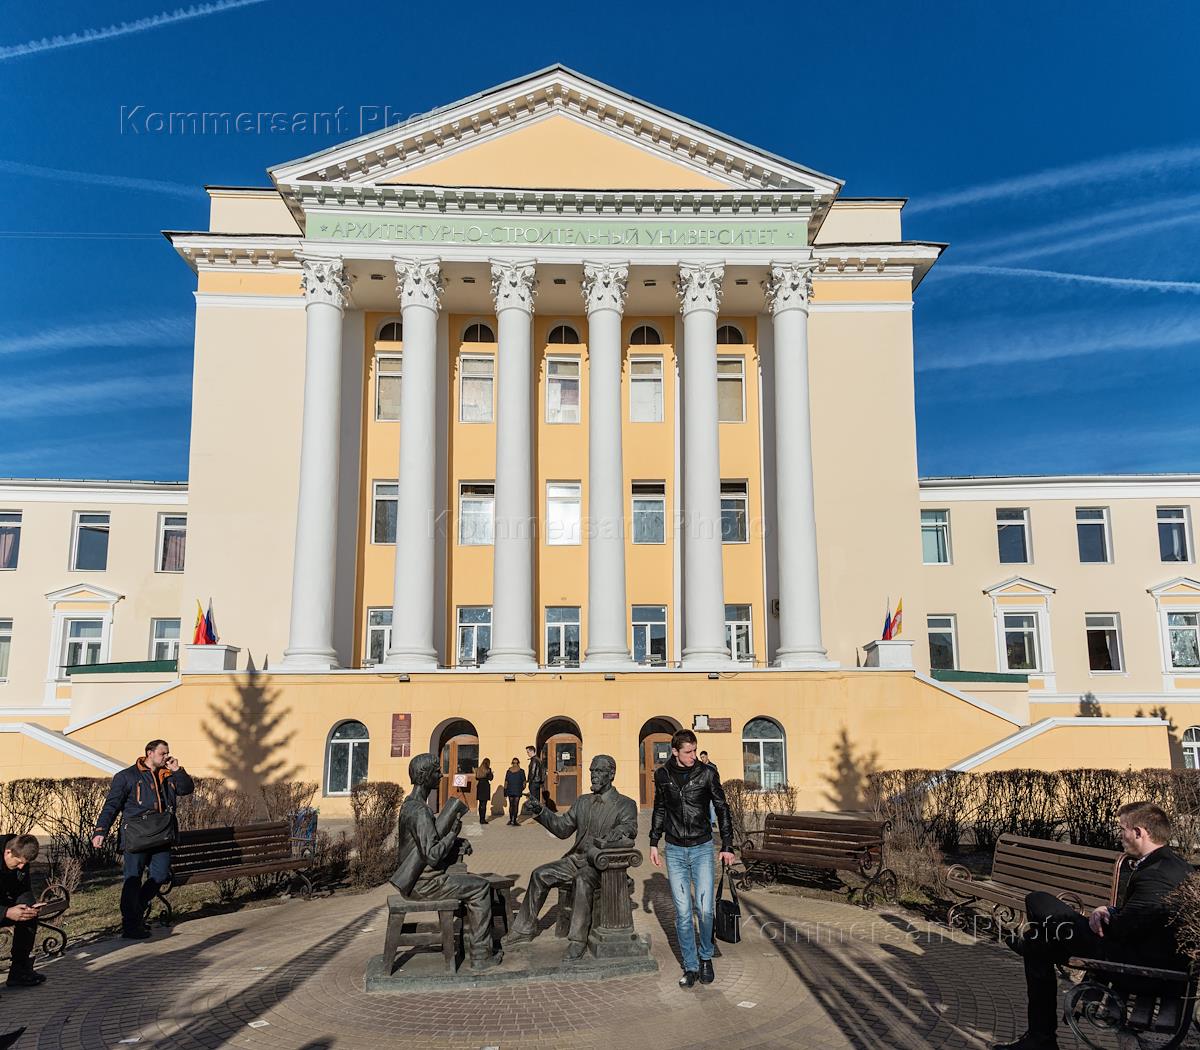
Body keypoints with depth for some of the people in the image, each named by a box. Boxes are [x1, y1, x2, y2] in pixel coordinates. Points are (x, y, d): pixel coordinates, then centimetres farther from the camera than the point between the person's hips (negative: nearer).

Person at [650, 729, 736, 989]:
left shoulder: (707, 772, -6)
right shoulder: (663, 775, 0)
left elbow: (722, 809, 2)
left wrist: (727, 846, 1)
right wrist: (653, 843, 12)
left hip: (702, 849, -1)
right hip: (675, 851, 1)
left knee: (705, 909, -4)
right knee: (682, 912, 2)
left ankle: (706, 957, 20)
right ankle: (690, 966, 15)